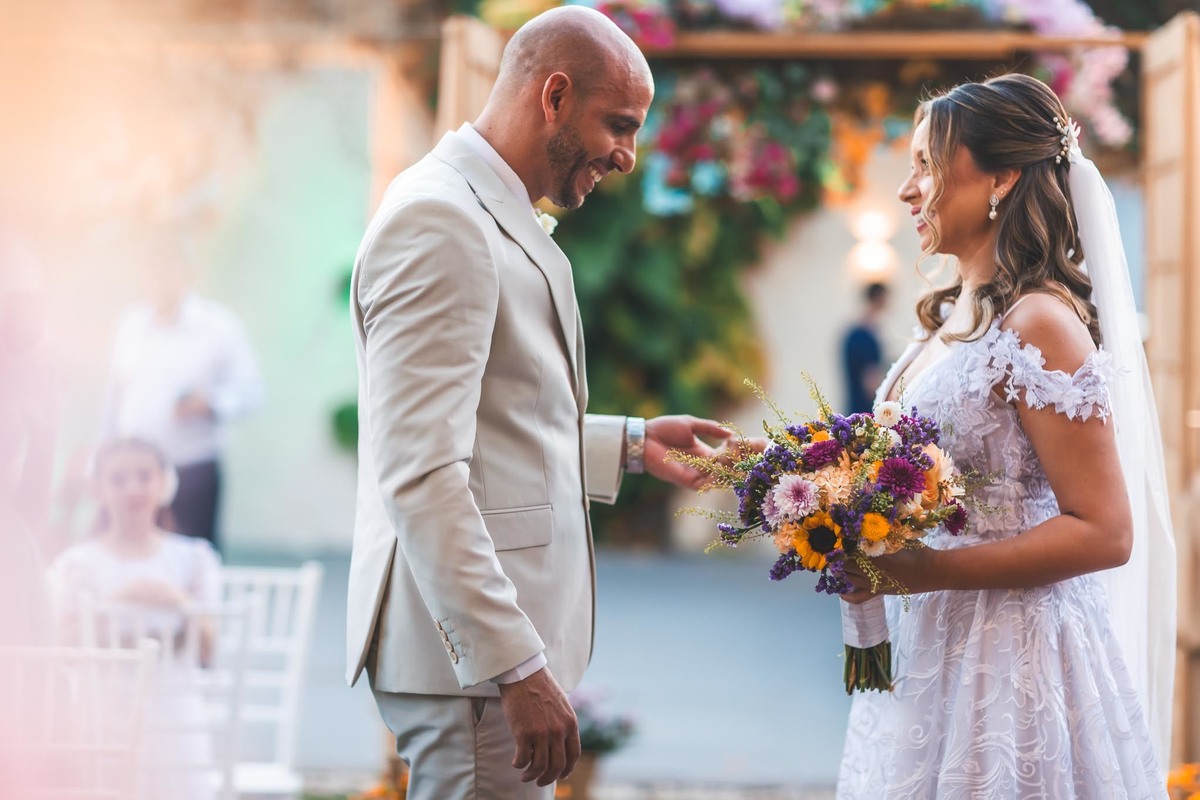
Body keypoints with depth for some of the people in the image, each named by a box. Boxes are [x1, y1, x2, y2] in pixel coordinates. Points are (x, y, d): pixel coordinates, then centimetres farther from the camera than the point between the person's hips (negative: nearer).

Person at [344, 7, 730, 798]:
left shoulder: (494, 215, 17)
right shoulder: (439, 220, -15)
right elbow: (420, 474, -23)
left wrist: (631, 444, 18)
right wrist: (516, 667, -25)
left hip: (503, 639, 10)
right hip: (471, 649, -10)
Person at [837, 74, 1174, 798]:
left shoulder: (1039, 324, -16)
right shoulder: (951, 318, 10)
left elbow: (1103, 533, -19)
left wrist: (928, 569, -22)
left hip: (1008, 654, -8)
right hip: (930, 647, 8)